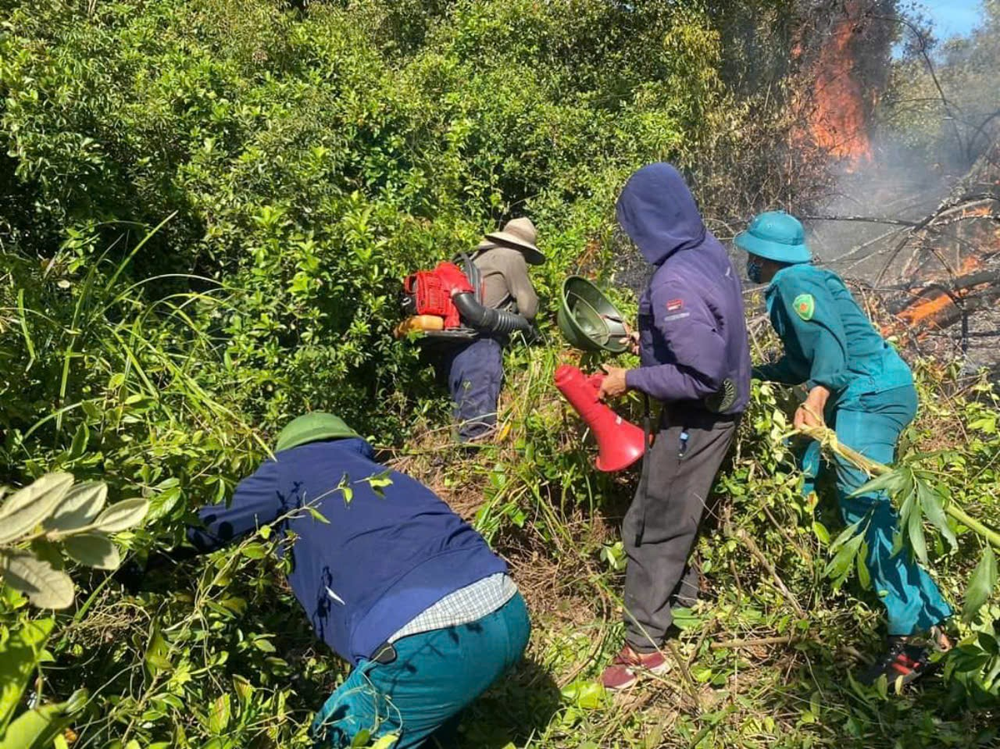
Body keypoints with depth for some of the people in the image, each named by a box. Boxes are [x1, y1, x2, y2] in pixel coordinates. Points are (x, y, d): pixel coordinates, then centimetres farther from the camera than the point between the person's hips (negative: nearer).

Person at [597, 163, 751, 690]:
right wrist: (647, 337, 11)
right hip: (718, 406, 9)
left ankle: (643, 646, 18)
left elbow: (700, 377, -30)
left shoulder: (674, 281, -29)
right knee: (671, 516, 24)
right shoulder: (709, 250, -1)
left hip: (697, 417, -9)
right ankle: (683, 600, 42)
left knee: (654, 527, 4)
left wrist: (631, 380, -21)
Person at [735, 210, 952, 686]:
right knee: (871, 513, 18)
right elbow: (802, 361, 29)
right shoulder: (798, 282, 24)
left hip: (870, 395, -11)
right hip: (878, 394, 11)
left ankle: (909, 641, -16)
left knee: (867, 511, -16)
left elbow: (828, 339, -25)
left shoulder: (794, 282, -8)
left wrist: (816, 398, -39)